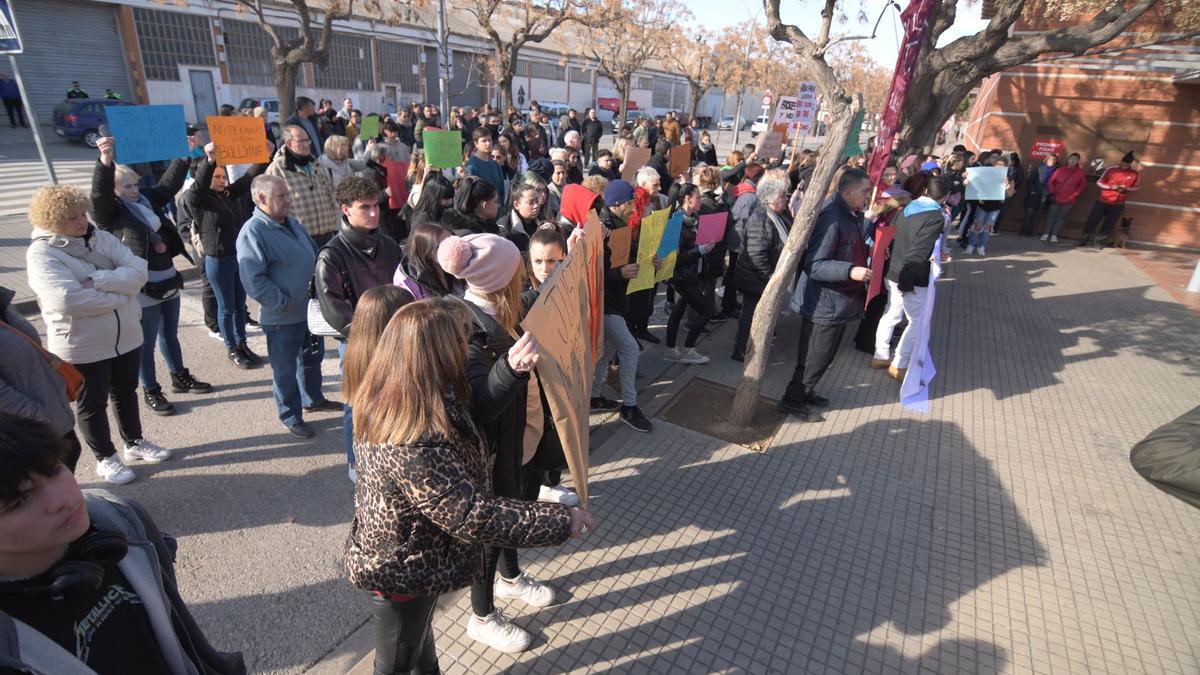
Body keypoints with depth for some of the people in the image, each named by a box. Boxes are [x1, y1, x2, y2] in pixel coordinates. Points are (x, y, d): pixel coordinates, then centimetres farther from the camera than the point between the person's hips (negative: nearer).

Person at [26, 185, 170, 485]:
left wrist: (96, 280, -24)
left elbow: (138, 271, -11)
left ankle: (135, 442, 40)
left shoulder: (101, 237, 0)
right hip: (82, 346, -5)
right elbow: (69, 300, -27)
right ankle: (105, 458, 30)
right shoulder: (41, 253, -15)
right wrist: (119, 293, -18)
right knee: (92, 404, 13)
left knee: (126, 392, 21)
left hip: (126, 336, 5)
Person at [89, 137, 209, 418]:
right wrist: (105, 163, -46)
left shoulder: (147, 199, 8)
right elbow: (98, 193, -31)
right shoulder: (109, 212, -12)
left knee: (170, 335, 22)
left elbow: (170, 182, 14)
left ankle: (180, 378, 38)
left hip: (169, 281, 7)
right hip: (142, 289, -7)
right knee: (146, 343, 6)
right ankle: (150, 392, 20)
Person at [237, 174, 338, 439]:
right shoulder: (252, 233, -20)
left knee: (313, 357, 24)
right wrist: (284, 303, -21)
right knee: (286, 369, 9)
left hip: (310, 309, 9)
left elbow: (314, 255, 19)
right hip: (282, 318, -8)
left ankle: (313, 400, 45)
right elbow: (254, 282, -26)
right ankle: (291, 416, 26)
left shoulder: (291, 223, 7)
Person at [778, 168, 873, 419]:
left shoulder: (851, 216, 8)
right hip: (825, 302, -10)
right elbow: (813, 265, -29)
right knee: (816, 357, 2)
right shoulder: (832, 218, -24)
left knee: (823, 354, 21)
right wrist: (850, 271, -37)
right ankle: (793, 400, 17)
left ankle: (804, 391, 38)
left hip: (840, 301, 10)